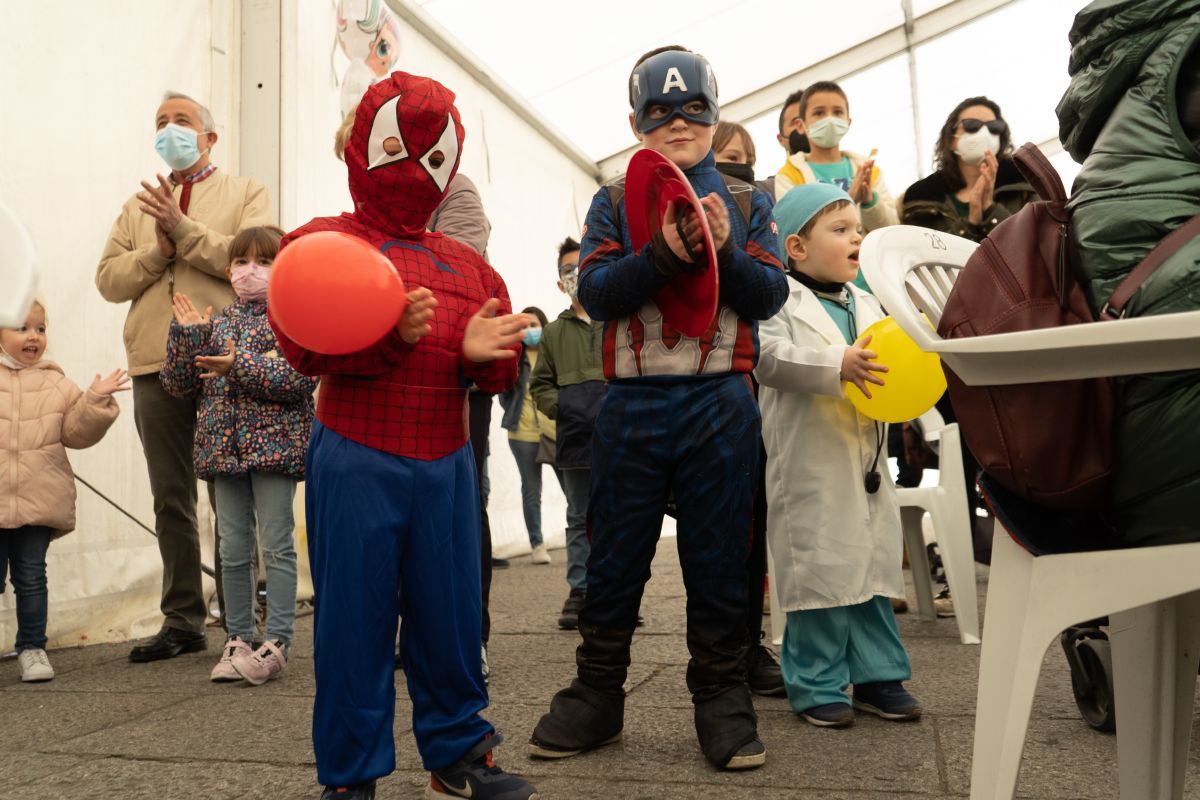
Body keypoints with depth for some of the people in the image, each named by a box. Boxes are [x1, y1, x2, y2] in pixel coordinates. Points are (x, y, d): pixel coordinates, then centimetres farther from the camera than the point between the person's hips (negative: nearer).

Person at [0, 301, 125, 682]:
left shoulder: (55, 385, 7)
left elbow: (77, 432, 2)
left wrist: (96, 401, -11)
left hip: (37, 502, 1)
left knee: (31, 578, 8)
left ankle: (32, 647, 19)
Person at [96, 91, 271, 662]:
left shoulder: (245, 193, 9)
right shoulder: (138, 206, 21)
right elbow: (108, 278, 9)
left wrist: (185, 230, -12)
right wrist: (157, 252, -6)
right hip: (156, 365, 4)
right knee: (172, 498, 7)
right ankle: (183, 621, 16)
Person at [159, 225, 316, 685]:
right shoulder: (217, 321, 13)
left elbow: (300, 377, -18)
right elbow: (176, 384, 10)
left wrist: (240, 365, -23)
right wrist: (188, 335, -4)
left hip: (275, 443, -5)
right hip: (225, 447, 5)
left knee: (276, 547, 0)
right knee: (233, 551, 11)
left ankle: (276, 642, 7)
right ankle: (238, 639, 22)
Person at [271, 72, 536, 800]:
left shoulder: (466, 264, 16)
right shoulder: (322, 242, 4)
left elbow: (502, 369, 14)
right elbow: (304, 344, -10)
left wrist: (480, 352, -10)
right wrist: (391, 332, -24)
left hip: (446, 464, 4)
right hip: (356, 462, -4)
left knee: (451, 611, 10)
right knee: (355, 617, 3)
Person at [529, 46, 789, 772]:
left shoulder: (747, 202, 11)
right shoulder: (614, 204, 10)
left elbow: (770, 296, 2)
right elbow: (595, 292, -4)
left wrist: (726, 248, -15)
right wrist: (663, 252, -19)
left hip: (720, 402, 0)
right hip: (634, 403, 0)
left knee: (719, 556, 6)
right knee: (616, 554, 7)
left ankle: (723, 698, 19)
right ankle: (597, 693, 21)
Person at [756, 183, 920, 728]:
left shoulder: (865, 303, 17)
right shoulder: (779, 302, -6)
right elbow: (767, 357, -22)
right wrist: (837, 365, -28)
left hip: (866, 461, 7)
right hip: (810, 464, -7)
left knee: (873, 564, 12)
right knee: (818, 567, -2)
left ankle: (878, 674, 24)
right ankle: (817, 684, 12)